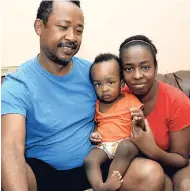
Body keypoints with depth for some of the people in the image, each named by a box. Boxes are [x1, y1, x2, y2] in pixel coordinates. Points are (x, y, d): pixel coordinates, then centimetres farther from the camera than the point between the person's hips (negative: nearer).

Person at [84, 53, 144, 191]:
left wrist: (140, 120, -22)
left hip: (125, 142, -3)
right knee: (89, 160, -25)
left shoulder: (130, 100, 3)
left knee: (127, 148, -37)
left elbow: (142, 126, 2)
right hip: (103, 145, 4)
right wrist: (93, 134, 2)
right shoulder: (96, 105, 14)